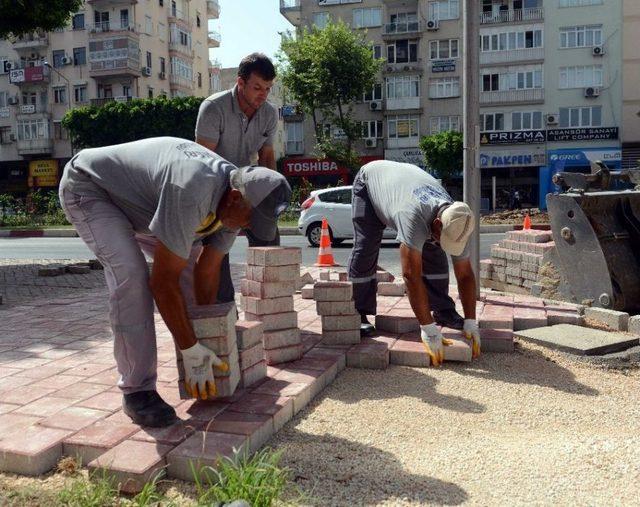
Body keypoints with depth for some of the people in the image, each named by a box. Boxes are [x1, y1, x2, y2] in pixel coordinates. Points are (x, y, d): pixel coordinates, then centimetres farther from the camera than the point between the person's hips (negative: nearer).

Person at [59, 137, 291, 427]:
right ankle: (137, 390, -17)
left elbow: (208, 270, -4)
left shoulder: (235, 202, -13)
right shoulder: (192, 190, -40)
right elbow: (163, 280, -35)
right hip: (87, 186, -8)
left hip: (128, 198, 9)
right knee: (130, 273, -27)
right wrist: (192, 352, -27)